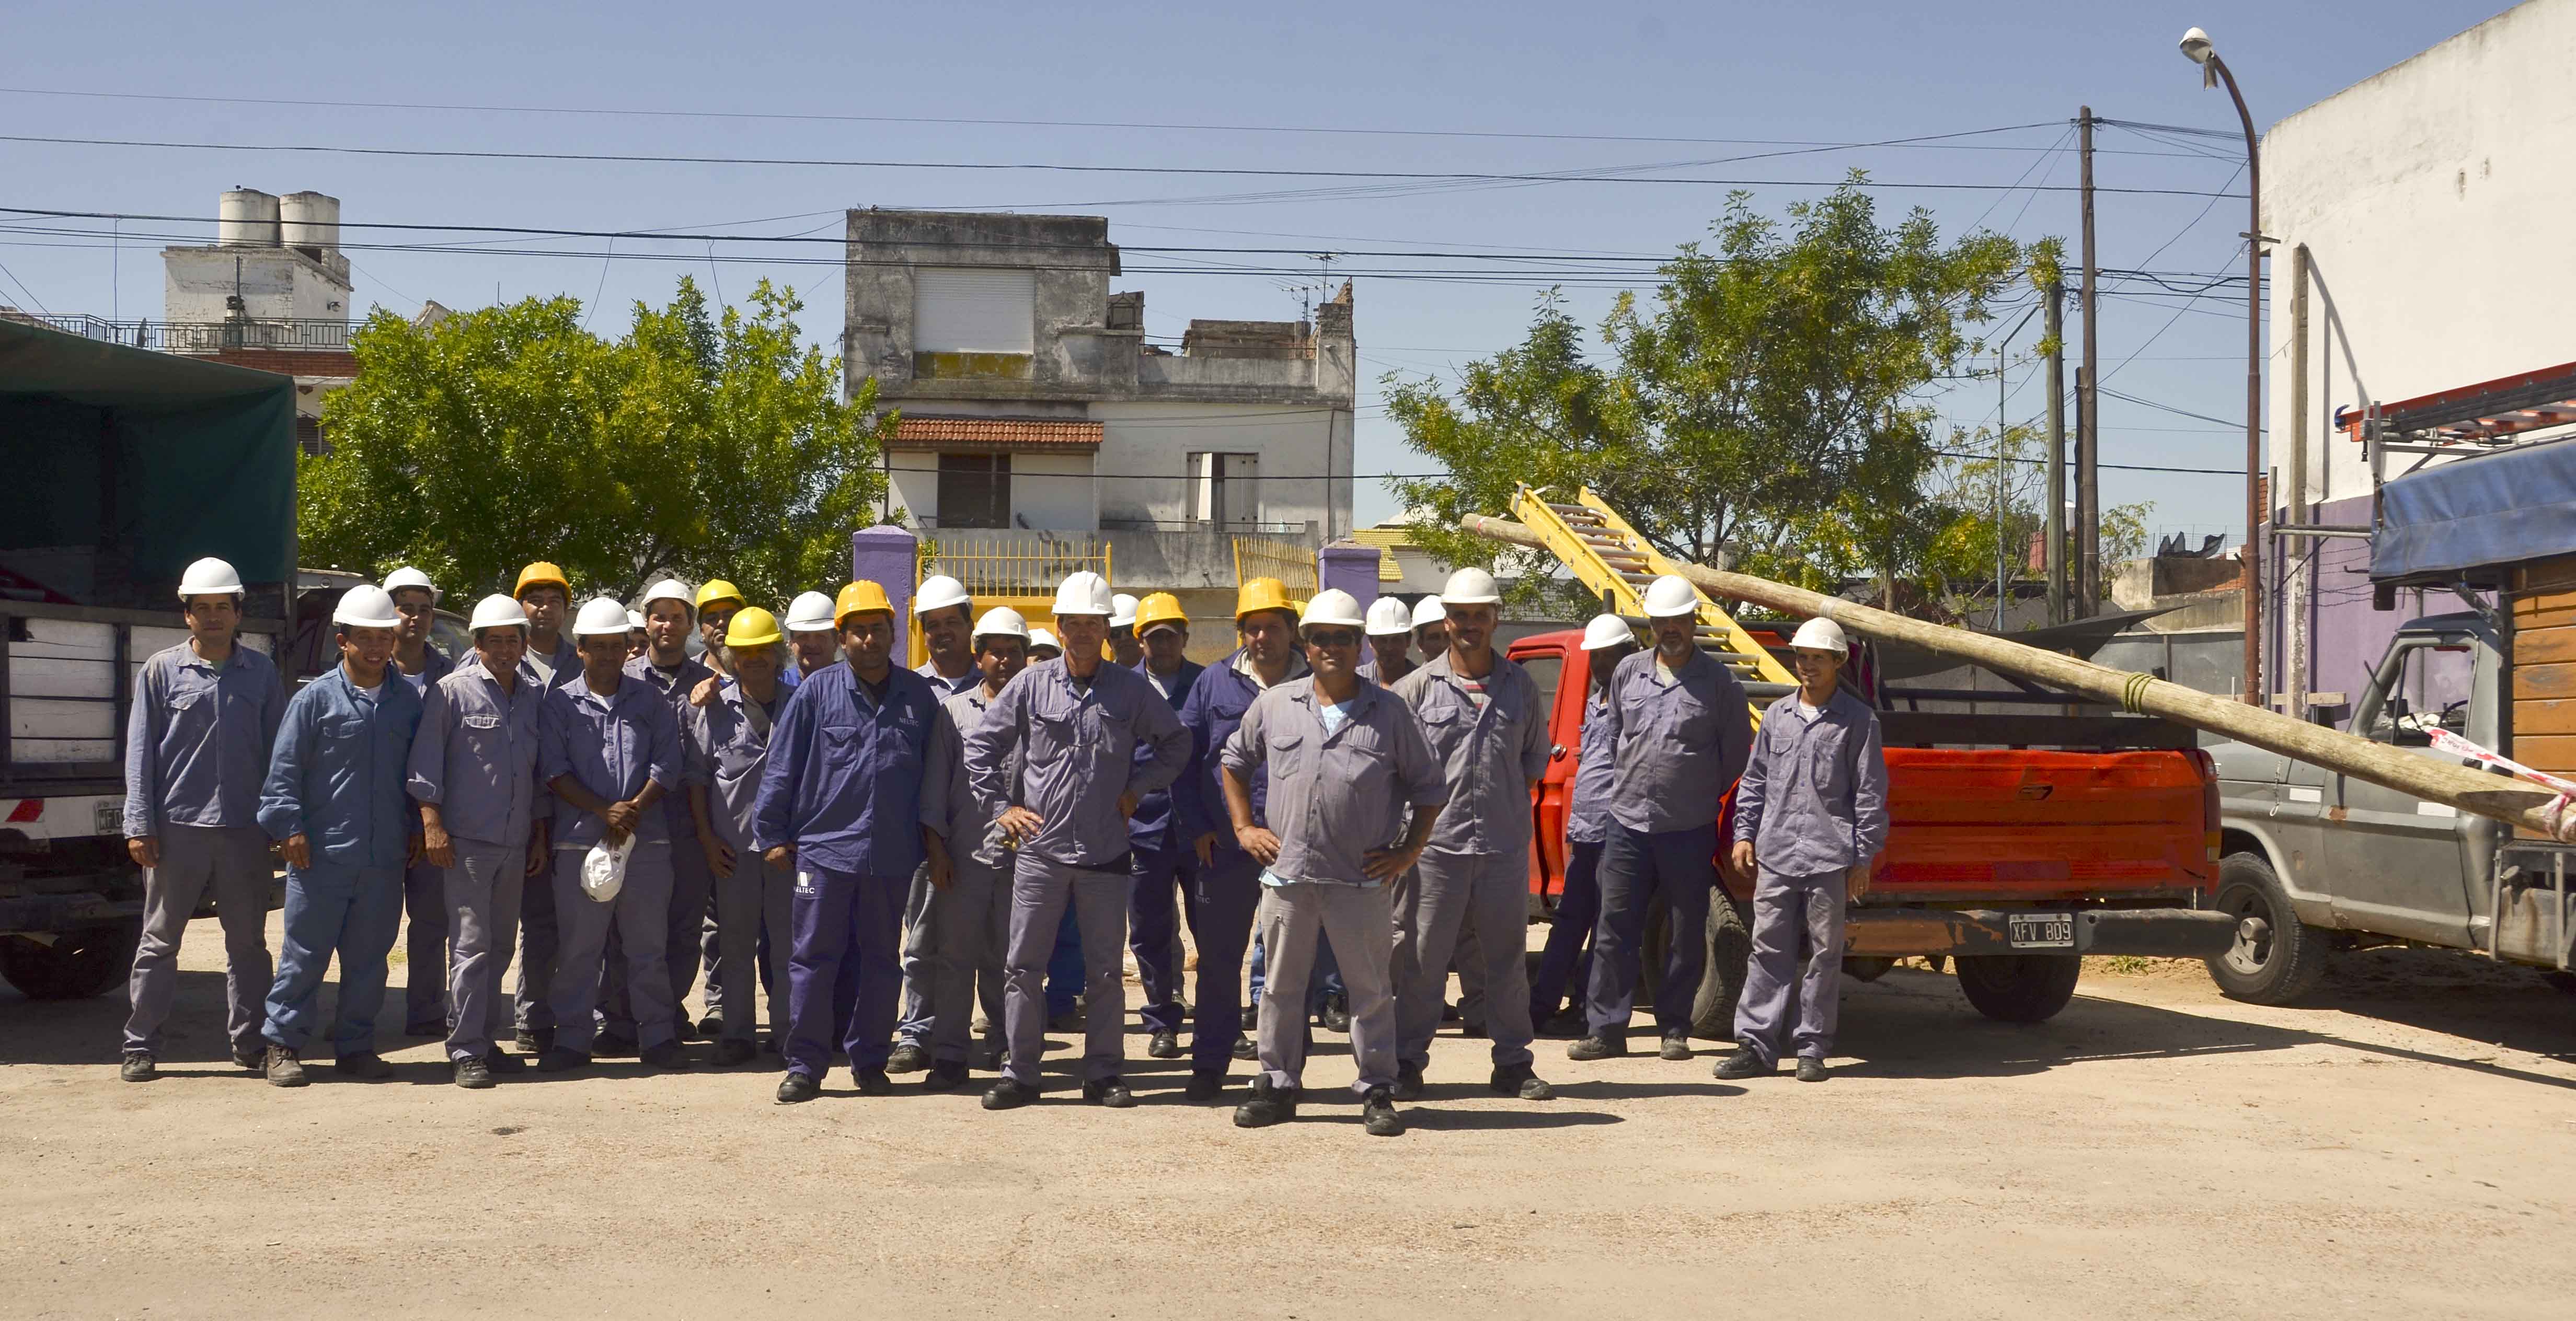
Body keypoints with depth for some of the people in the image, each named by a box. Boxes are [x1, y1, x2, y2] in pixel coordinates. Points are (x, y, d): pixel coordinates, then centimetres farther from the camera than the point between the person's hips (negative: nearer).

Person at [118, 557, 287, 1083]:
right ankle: (141, 1047, 12)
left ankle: (250, 1043, 16)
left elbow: (276, 749, 11)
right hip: (177, 827, -2)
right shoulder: (161, 670, 4)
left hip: (244, 828, 2)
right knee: (160, 941, 5)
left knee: (248, 941, 7)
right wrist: (140, 825, -4)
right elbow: (140, 751, 3)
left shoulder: (261, 672, 9)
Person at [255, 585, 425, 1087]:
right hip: (322, 854, -3)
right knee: (305, 954, 1)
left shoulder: (408, 701, 9)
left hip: (385, 858, 4)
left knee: (369, 957, 10)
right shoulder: (317, 698, -2)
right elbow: (284, 769, -2)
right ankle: (283, 1044, 12)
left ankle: (356, 1045, 20)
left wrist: (417, 829, 12)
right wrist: (290, 829, -8)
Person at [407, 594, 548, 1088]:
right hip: (465, 841, -5)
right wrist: (432, 824, -11)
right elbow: (425, 761, -5)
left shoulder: (534, 697, 12)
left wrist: (539, 835, 17)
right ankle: (466, 1051, -3)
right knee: (472, 945, -7)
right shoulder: (452, 692, -3)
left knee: (500, 946, 11)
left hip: (515, 843, 5)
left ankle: (487, 1039, 20)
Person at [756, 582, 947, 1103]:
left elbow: (934, 771, 13)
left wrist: (934, 839, 12)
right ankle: (805, 1066, 8)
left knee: (880, 959, 9)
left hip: (892, 854, 2)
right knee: (814, 957, 1)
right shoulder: (818, 691, 1)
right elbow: (781, 767, 4)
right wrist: (772, 836, 3)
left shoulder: (919, 695, 6)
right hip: (823, 847, -2)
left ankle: (870, 1060, 21)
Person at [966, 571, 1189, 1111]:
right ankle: (1020, 1072, 11)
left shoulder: (1132, 690, 3)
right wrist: (1001, 805, 2)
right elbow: (981, 744, 8)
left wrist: (1136, 789, 4)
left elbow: (1176, 744, 14)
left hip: (1106, 852, 0)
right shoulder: (1031, 685, 2)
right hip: (1040, 849, 0)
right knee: (1023, 965, 2)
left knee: (1106, 970, 6)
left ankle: (1104, 1074, 16)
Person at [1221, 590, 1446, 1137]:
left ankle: (1377, 1093, 12)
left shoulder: (1390, 712, 3)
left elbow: (1428, 785, 9)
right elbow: (1235, 762, 21)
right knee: (1281, 985, 9)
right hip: (1287, 872, 2)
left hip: (1361, 877, -2)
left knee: (1370, 988, 3)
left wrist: (1409, 850, 1)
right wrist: (1243, 827, 12)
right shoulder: (1274, 705, 8)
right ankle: (1278, 1087, 20)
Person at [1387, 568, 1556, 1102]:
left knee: (1508, 957, 9)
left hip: (1505, 844, 2)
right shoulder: (1418, 687, 1)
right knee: (1422, 957, 1)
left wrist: (1510, 797, 9)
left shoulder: (1521, 686, 9)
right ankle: (1408, 1063, 10)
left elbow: (1537, 757, 19)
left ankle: (1513, 1064, 19)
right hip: (1435, 843, -2)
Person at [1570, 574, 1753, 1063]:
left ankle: (1675, 1031, 14)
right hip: (1628, 824, 3)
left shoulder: (1719, 683, -1)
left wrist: (1698, 796, 10)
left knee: (1686, 935, 4)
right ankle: (1607, 1029, 7)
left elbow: (1737, 753, 7)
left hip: (1689, 830, -2)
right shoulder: (1628, 673, 9)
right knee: (1614, 930, 2)